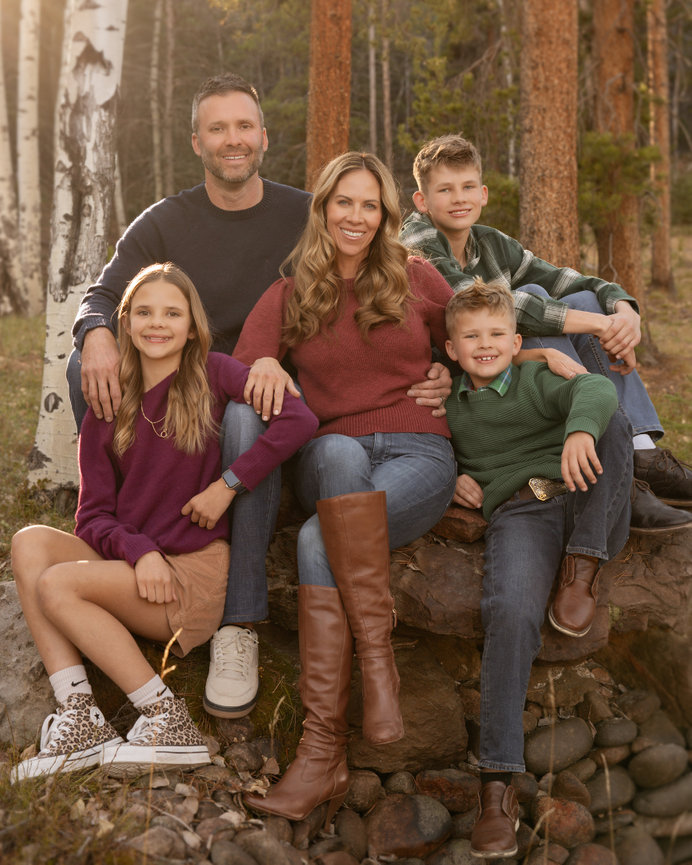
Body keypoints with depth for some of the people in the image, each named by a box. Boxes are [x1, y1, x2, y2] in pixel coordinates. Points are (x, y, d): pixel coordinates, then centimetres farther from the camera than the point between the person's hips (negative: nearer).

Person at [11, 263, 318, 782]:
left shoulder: (212, 375, -3)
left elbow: (299, 419, -19)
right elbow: (94, 514, 4)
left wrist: (228, 484, -15)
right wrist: (140, 551, -16)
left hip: (196, 573, -5)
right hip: (129, 565, 5)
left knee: (55, 585, -22)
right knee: (29, 542, -17)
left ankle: (167, 720, -15)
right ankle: (78, 718, -22)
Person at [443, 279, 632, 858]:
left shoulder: (538, 381, 10)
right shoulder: (450, 406, 22)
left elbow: (595, 389, -12)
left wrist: (581, 429, -36)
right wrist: (455, 478, 13)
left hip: (586, 507, 0)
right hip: (517, 512, 0)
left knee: (611, 418, -26)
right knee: (510, 611, -32)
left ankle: (584, 566, -22)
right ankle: (498, 779, -31)